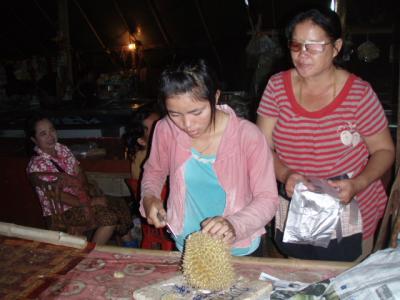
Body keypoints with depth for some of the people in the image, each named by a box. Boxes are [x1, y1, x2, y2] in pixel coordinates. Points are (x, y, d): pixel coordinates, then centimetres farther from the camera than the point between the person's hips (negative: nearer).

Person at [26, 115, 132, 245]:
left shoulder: (63, 150, 4)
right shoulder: (37, 165, -18)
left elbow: (79, 173, 6)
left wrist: (85, 193, -13)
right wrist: (89, 202, -19)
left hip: (79, 199, 7)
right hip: (60, 212, -7)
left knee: (121, 206, -5)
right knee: (109, 217, -24)